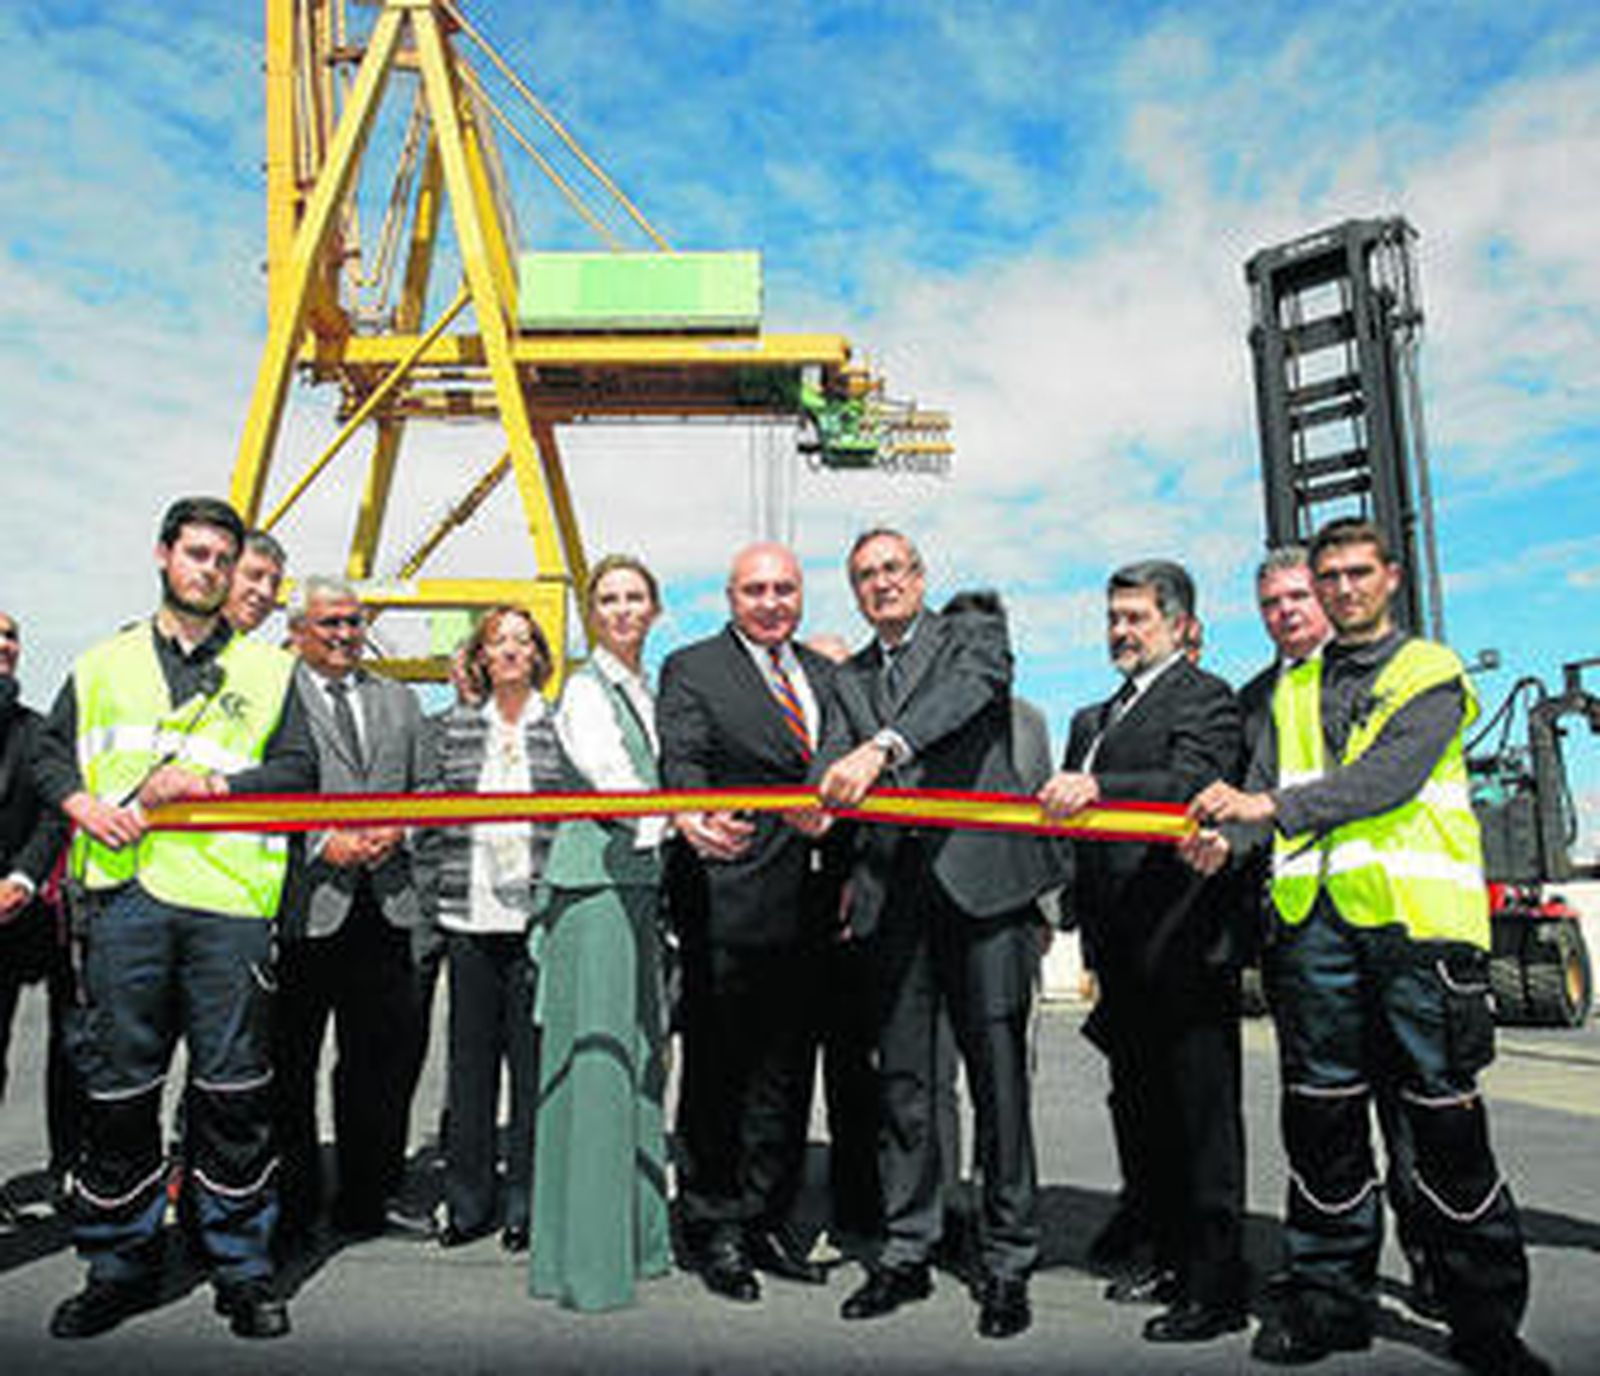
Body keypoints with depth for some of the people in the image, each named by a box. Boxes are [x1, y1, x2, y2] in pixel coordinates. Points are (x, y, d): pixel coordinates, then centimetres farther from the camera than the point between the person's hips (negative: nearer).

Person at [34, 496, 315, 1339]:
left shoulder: (268, 670, 11)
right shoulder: (104, 663, 17)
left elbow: (298, 772, 3)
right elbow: (52, 755, 17)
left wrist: (204, 783, -9)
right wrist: (85, 805, -3)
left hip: (230, 898, -1)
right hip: (123, 894, 2)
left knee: (233, 1092, 2)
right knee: (117, 1088, 7)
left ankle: (242, 1270, 15)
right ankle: (120, 1265, 24)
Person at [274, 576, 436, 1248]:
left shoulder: (397, 699, 17)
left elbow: (427, 785, 18)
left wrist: (398, 828, -1)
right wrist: (321, 841, -14)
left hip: (383, 903, 5)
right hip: (301, 906, -5)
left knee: (388, 1052, 10)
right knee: (289, 1064, 6)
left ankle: (368, 1198, 25)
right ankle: (289, 1206, 21)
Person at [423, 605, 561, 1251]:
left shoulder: (560, 728, 4)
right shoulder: (454, 727, 10)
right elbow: (431, 813, 11)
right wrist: (436, 895, 5)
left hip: (538, 914, -2)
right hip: (469, 917, 2)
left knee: (533, 1054, 2)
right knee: (470, 1053, 8)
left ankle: (526, 1201, 15)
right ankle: (468, 1197, 20)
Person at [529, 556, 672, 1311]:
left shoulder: (652, 691, 19)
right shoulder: (585, 689, -6)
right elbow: (612, 781, -20)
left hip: (643, 881, 8)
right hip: (591, 884, -8)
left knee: (642, 1054, 12)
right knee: (595, 1057, -6)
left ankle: (639, 1234, 24)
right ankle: (586, 1256, 3)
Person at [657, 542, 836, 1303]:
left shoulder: (823, 672, 15)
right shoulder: (690, 669, -2)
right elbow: (681, 762, -17)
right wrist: (695, 821, -38)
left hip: (807, 906, 6)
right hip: (728, 904, -5)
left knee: (786, 1074, 14)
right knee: (717, 1073, 5)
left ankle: (767, 1220, 29)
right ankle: (713, 1229, 19)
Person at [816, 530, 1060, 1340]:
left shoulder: (975, 634, 7)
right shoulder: (848, 680, 19)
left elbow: (970, 688, -15)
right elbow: (834, 769, 6)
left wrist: (883, 747, -31)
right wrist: (819, 804, -19)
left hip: (981, 878, -4)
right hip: (893, 893, 4)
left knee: (997, 1072, -1)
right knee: (899, 1076, 8)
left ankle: (1007, 1262, 11)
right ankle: (905, 1252, 20)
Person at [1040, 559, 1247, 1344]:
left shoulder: (1204, 699, -6)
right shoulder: (1094, 720, 20)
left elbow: (1191, 786, -24)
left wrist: (1096, 788, -37)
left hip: (1184, 947, -8)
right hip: (1124, 952, 9)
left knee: (1202, 1117, 0)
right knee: (1139, 1110, 17)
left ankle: (1216, 1287, 10)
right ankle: (1165, 1254, 31)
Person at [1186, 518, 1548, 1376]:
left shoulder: (1431, 673, 5)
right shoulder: (1293, 691, 20)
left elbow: (1392, 775, -13)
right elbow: (1262, 788, 10)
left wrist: (1276, 807, -23)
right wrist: (1225, 834, -12)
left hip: (1415, 916, -4)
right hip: (1313, 918, 4)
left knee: (1447, 1120, 0)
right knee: (1321, 1116, 7)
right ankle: (1330, 1302, 20)